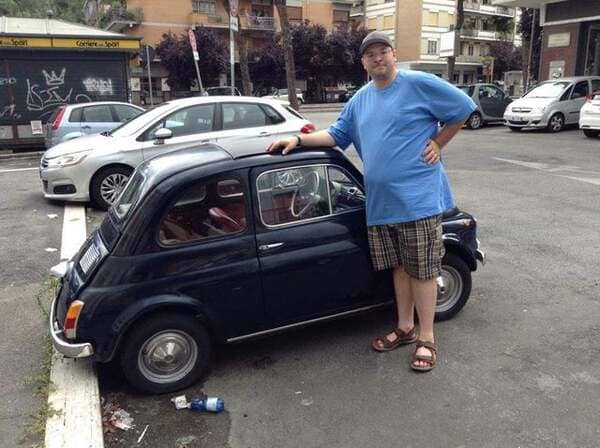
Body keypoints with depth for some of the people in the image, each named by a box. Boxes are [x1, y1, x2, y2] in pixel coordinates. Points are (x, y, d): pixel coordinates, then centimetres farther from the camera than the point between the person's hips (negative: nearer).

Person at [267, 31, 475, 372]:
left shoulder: (420, 84, -6)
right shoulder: (360, 100, 13)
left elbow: (464, 109, -1)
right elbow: (337, 134, 17)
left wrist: (438, 143, -6)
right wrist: (299, 140, 6)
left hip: (418, 198, -6)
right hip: (381, 201, 6)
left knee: (422, 270, 2)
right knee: (400, 267, 16)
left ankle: (427, 338, 14)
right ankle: (405, 328, 30)